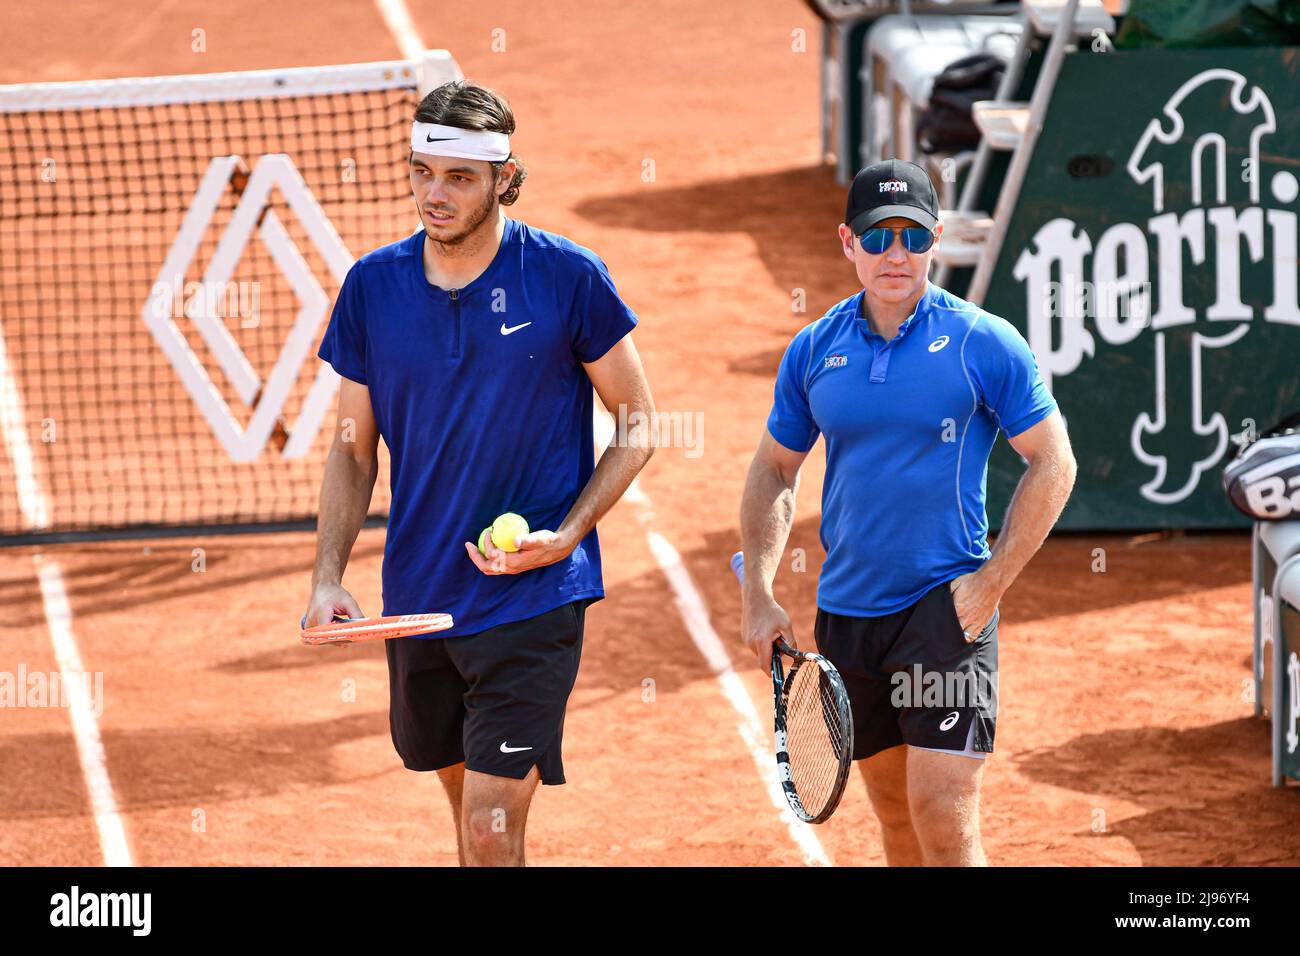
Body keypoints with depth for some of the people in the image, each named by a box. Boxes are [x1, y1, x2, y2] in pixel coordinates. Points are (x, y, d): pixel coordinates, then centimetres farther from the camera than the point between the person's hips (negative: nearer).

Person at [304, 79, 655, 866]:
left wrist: (566, 535, -13)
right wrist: (329, 577, -2)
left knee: (492, 831, -11)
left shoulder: (569, 277, -9)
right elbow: (354, 449, 11)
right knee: (468, 804, 17)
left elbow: (639, 426, 0)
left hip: (533, 597, -4)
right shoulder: (372, 286, 1)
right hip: (418, 600, 4)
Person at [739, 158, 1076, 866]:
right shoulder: (813, 350, 5)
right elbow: (774, 469, 15)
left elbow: (1053, 463, -2)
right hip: (845, 614, 5)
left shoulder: (983, 343, -7)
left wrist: (992, 582, -9)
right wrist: (758, 596, 4)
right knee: (896, 816, 13)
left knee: (944, 816, -14)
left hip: (947, 608, -4)